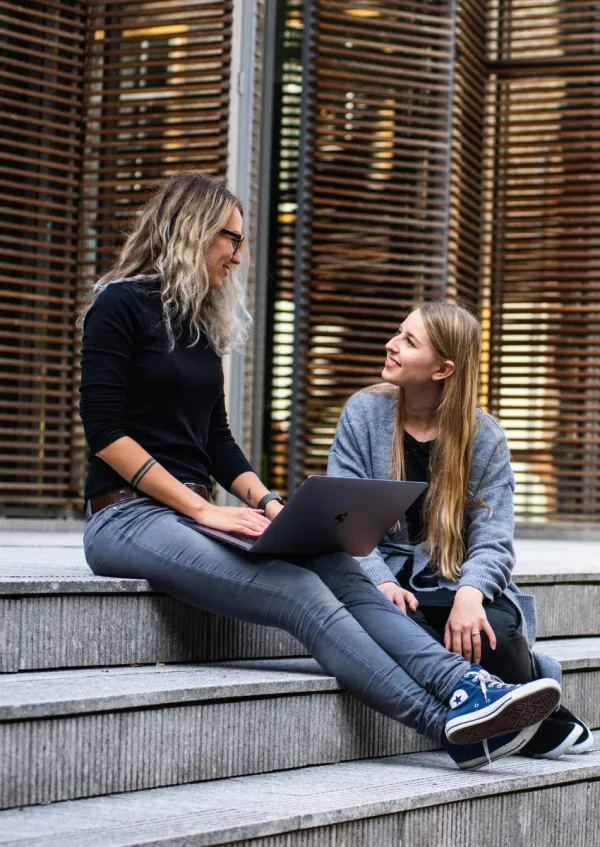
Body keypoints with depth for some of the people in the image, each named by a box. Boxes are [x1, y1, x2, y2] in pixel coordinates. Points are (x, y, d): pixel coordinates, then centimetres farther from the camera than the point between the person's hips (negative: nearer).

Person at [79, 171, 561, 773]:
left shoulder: (201, 324, 20)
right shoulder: (121, 305, -4)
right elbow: (105, 431, -12)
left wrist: (264, 502, 1)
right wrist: (202, 507, -17)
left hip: (191, 511, 7)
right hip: (129, 516, -7)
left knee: (338, 569, -20)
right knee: (300, 593, -27)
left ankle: (465, 685, -35)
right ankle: (451, 726, -32)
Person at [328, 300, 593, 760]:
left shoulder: (485, 438, 1)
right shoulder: (364, 413, 2)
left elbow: (493, 541, -5)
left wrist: (471, 592, -29)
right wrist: (380, 581, -24)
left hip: (458, 584, 0)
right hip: (390, 583, 0)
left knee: (495, 633, -34)